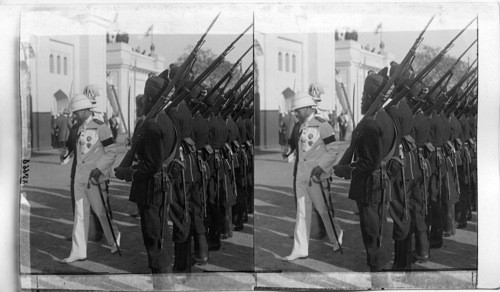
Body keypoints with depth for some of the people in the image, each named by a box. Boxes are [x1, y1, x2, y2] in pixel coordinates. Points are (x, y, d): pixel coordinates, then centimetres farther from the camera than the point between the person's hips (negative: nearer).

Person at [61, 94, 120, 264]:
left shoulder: (100, 128, -11)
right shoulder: (79, 129, 12)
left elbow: (112, 153, -11)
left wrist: (99, 169, -20)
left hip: (95, 179, -7)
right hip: (79, 177, 7)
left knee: (101, 211, 4)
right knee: (80, 214, 5)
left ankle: (115, 240, 27)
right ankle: (78, 252, 8)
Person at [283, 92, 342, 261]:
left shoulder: (322, 125, -11)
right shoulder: (302, 127, 13)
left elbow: (333, 151, -12)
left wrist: (320, 167, -21)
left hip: (316, 177, -7)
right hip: (301, 176, 7)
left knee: (324, 210, 4)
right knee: (302, 213, 7)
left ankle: (339, 241, 25)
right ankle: (300, 250, 10)